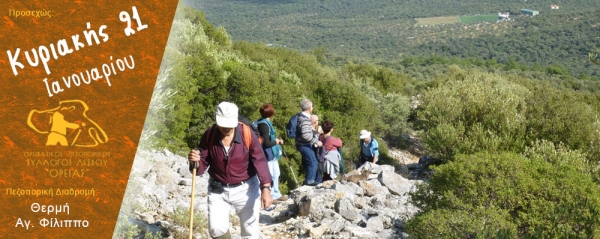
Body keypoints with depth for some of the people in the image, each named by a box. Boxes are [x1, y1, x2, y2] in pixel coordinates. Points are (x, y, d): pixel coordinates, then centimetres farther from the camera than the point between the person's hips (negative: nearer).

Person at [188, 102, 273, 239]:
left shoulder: (247, 134, -18)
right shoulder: (209, 135, -12)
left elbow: (259, 161, -20)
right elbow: (202, 164, -9)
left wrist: (266, 188, -30)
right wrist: (195, 162, -34)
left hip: (245, 189, -1)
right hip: (218, 190, 1)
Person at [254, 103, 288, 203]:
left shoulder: (266, 122, 8)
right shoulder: (264, 124, -22)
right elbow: (266, 143, -24)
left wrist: (277, 140, 7)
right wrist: (276, 142, -8)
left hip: (272, 153, 10)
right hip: (267, 154, -10)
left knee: (275, 174, 19)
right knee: (269, 175, 1)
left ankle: (276, 194, 31)